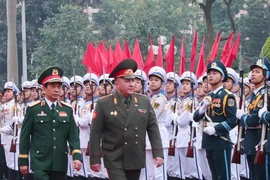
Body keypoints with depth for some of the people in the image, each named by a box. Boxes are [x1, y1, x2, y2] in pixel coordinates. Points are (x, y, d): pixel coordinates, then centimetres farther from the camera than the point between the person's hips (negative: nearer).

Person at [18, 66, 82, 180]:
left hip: (60, 163, 4)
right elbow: (25, 136, 2)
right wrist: (23, 161, 0)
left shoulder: (67, 110, 8)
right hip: (41, 163, -4)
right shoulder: (33, 109, -1)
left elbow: (73, 135, 4)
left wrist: (77, 156, -11)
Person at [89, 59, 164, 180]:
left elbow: (153, 129, 5)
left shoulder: (144, 102, 3)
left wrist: (158, 153, -2)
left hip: (136, 160, 4)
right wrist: (95, 159, -7)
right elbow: (95, 133, -4)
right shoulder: (104, 104, -6)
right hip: (114, 161, -4)